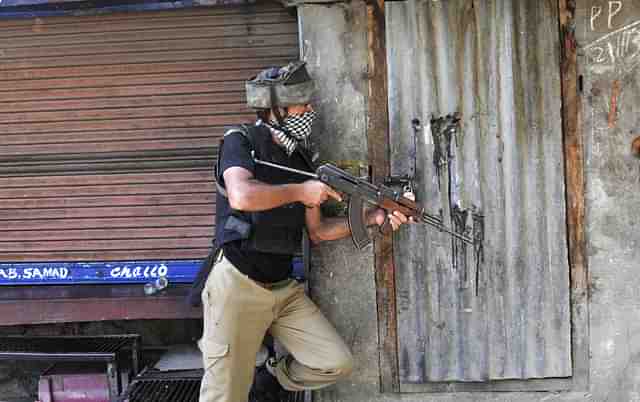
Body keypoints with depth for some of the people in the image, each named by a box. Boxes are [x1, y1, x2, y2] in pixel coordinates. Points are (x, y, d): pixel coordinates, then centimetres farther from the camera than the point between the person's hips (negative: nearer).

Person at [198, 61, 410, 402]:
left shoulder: (300, 161, 11)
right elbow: (241, 196, -29)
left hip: (285, 289, 6)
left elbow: (317, 232, 13)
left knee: (337, 364, 0)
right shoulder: (240, 142, -7)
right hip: (238, 287, -6)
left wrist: (372, 218, 1)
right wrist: (300, 192, -16)